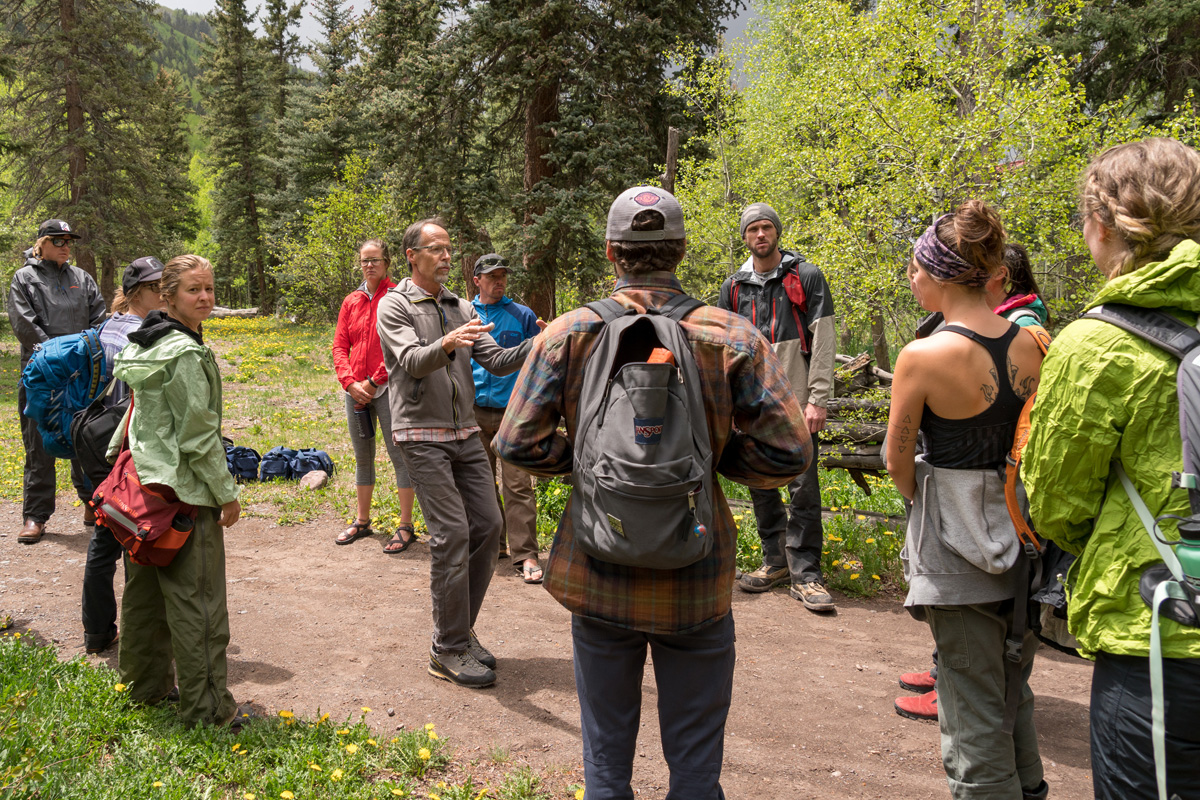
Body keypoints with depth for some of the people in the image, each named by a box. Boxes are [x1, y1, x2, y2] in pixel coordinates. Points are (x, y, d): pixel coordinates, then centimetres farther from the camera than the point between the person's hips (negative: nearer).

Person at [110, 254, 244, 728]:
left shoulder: (146, 346, 11)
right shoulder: (185, 353, -18)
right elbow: (198, 433, -19)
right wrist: (227, 492, -12)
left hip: (143, 485, 10)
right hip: (184, 492, -10)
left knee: (145, 592, 19)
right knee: (197, 600, -3)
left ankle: (144, 684, 34)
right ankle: (207, 709, 5)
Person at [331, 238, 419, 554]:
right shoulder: (351, 301, 12)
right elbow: (340, 345, 10)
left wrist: (374, 381, -12)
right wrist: (350, 382, -5)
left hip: (387, 386, -6)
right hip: (356, 390, 6)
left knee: (399, 454, -4)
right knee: (362, 456, 15)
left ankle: (406, 526, 3)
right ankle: (362, 521, 27)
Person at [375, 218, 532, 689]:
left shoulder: (460, 309, 15)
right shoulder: (395, 305, -3)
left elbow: (496, 361, 7)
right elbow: (412, 362, -19)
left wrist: (535, 347, -11)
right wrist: (446, 345, -40)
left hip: (465, 433, 6)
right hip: (421, 434, -6)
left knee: (487, 526, 3)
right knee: (452, 534, -11)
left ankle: (461, 630, 19)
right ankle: (449, 650, 0)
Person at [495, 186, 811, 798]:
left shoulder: (569, 334, -7)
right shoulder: (731, 338, -8)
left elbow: (517, 443, -9)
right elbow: (788, 453, -11)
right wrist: (710, 454, 5)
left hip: (599, 575, 1)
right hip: (696, 584, -1)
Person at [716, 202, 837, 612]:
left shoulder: (806, 277, 2)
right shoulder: (733, 286, 13)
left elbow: (822, 341, -3)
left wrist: (817, 399, -11)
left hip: (794, 401, -4)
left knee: (803, 487, -5)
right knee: (760, 485, 9)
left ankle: (805, 573, 2)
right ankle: (776, 561, 23)